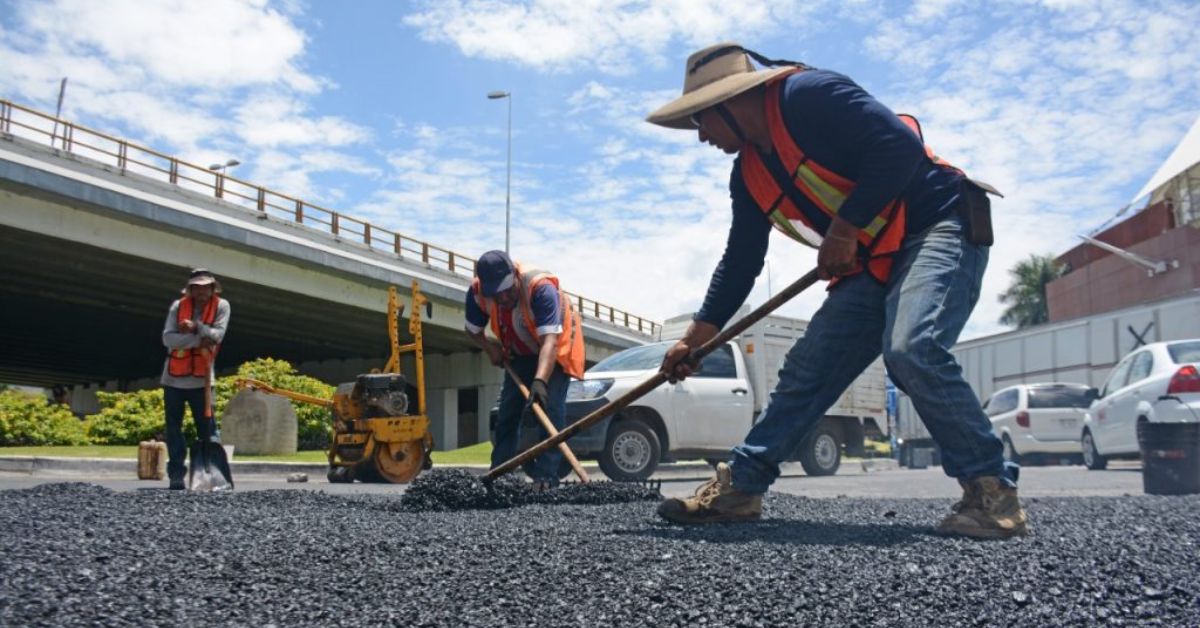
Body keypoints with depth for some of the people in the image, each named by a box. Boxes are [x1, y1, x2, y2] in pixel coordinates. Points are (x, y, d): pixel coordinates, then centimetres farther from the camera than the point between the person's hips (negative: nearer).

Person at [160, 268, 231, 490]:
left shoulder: (221, 306, -1)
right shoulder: (178, 306, 0)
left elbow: (217, 335, -13)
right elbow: (167, 338, -10)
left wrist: (196, 327, -23)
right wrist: (199, 339, -19)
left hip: (201, 379, -2)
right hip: (174, 377, 2)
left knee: (207, 428, 0)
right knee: (173, 428, 4)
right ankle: (176, 474, 10)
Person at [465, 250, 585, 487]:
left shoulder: (541, 288, -39)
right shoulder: (478, 291, -22)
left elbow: (549, 341, -47)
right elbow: (473, 329, -1)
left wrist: (540, 380, -60)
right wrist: (489, 347, -20)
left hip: (556, 348, -5)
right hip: (521, 354, 5)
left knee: (550, 408, -20)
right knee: (508, 412, 4)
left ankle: (546, 477, -19)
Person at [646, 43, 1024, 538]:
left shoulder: (808, 95, -16)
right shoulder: (749, 174, 9)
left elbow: (901, 145, -25)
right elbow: (740, 262, 15)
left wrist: (844, 229, -21)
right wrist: (695, 339, 14)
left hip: (938, 228, -8)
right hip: (872, 264, 8)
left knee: (911, 350, -30)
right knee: (806, 369, 2)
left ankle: (992, 492, -16)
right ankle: (739, 486, 9)